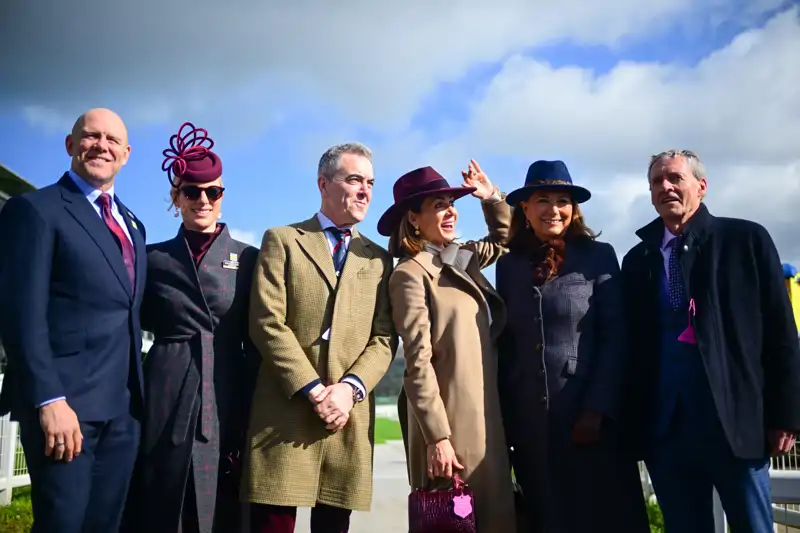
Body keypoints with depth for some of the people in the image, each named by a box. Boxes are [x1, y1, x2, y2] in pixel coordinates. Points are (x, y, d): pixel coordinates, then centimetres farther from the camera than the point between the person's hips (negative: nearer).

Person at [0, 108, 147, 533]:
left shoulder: (132, 224, 19)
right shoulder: (35, 208, -3)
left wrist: (135, 391, 12)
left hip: (122, 406, 7)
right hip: (63, 403, -7)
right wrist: (49, 400, -20)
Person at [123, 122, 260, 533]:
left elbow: (256, 340, 4)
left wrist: (254, 414, -1)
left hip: (227, 403, -1)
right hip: (165, 402, 1)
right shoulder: (153, 258, 9)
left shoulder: (247, 258, 6)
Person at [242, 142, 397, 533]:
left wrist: (350, 388, -10)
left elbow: (384, 338, 7)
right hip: (285, 410, -3)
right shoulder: (281, 240, 7)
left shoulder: (378, 259, 18)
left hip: (350, 416, 3)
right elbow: (267, 323, -4)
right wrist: (314, 391, -12)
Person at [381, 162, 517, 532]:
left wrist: (491, 198, 14)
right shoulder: (411, 273, -11)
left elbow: (502, 238, 32)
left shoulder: (464, 259, 11)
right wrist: (437, 437, -18)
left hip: (485, 413, 8)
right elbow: (418, 363, -16)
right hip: (448, 419, -8)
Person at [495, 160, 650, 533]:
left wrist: (597, 410, -12)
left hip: (590, 416, -3)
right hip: (529, 422, 3)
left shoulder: (598, 256, 0)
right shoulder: (509, 265, 8)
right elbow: (505, 343, 10)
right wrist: (503, 417, 5)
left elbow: (615, 337, -4)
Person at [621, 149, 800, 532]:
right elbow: (634, 343, 9)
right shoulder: (637, 260, 12)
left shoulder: (746, 239, 3)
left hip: (736, 418, -3)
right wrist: (634, 422, 4)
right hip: (665, 424, 3)